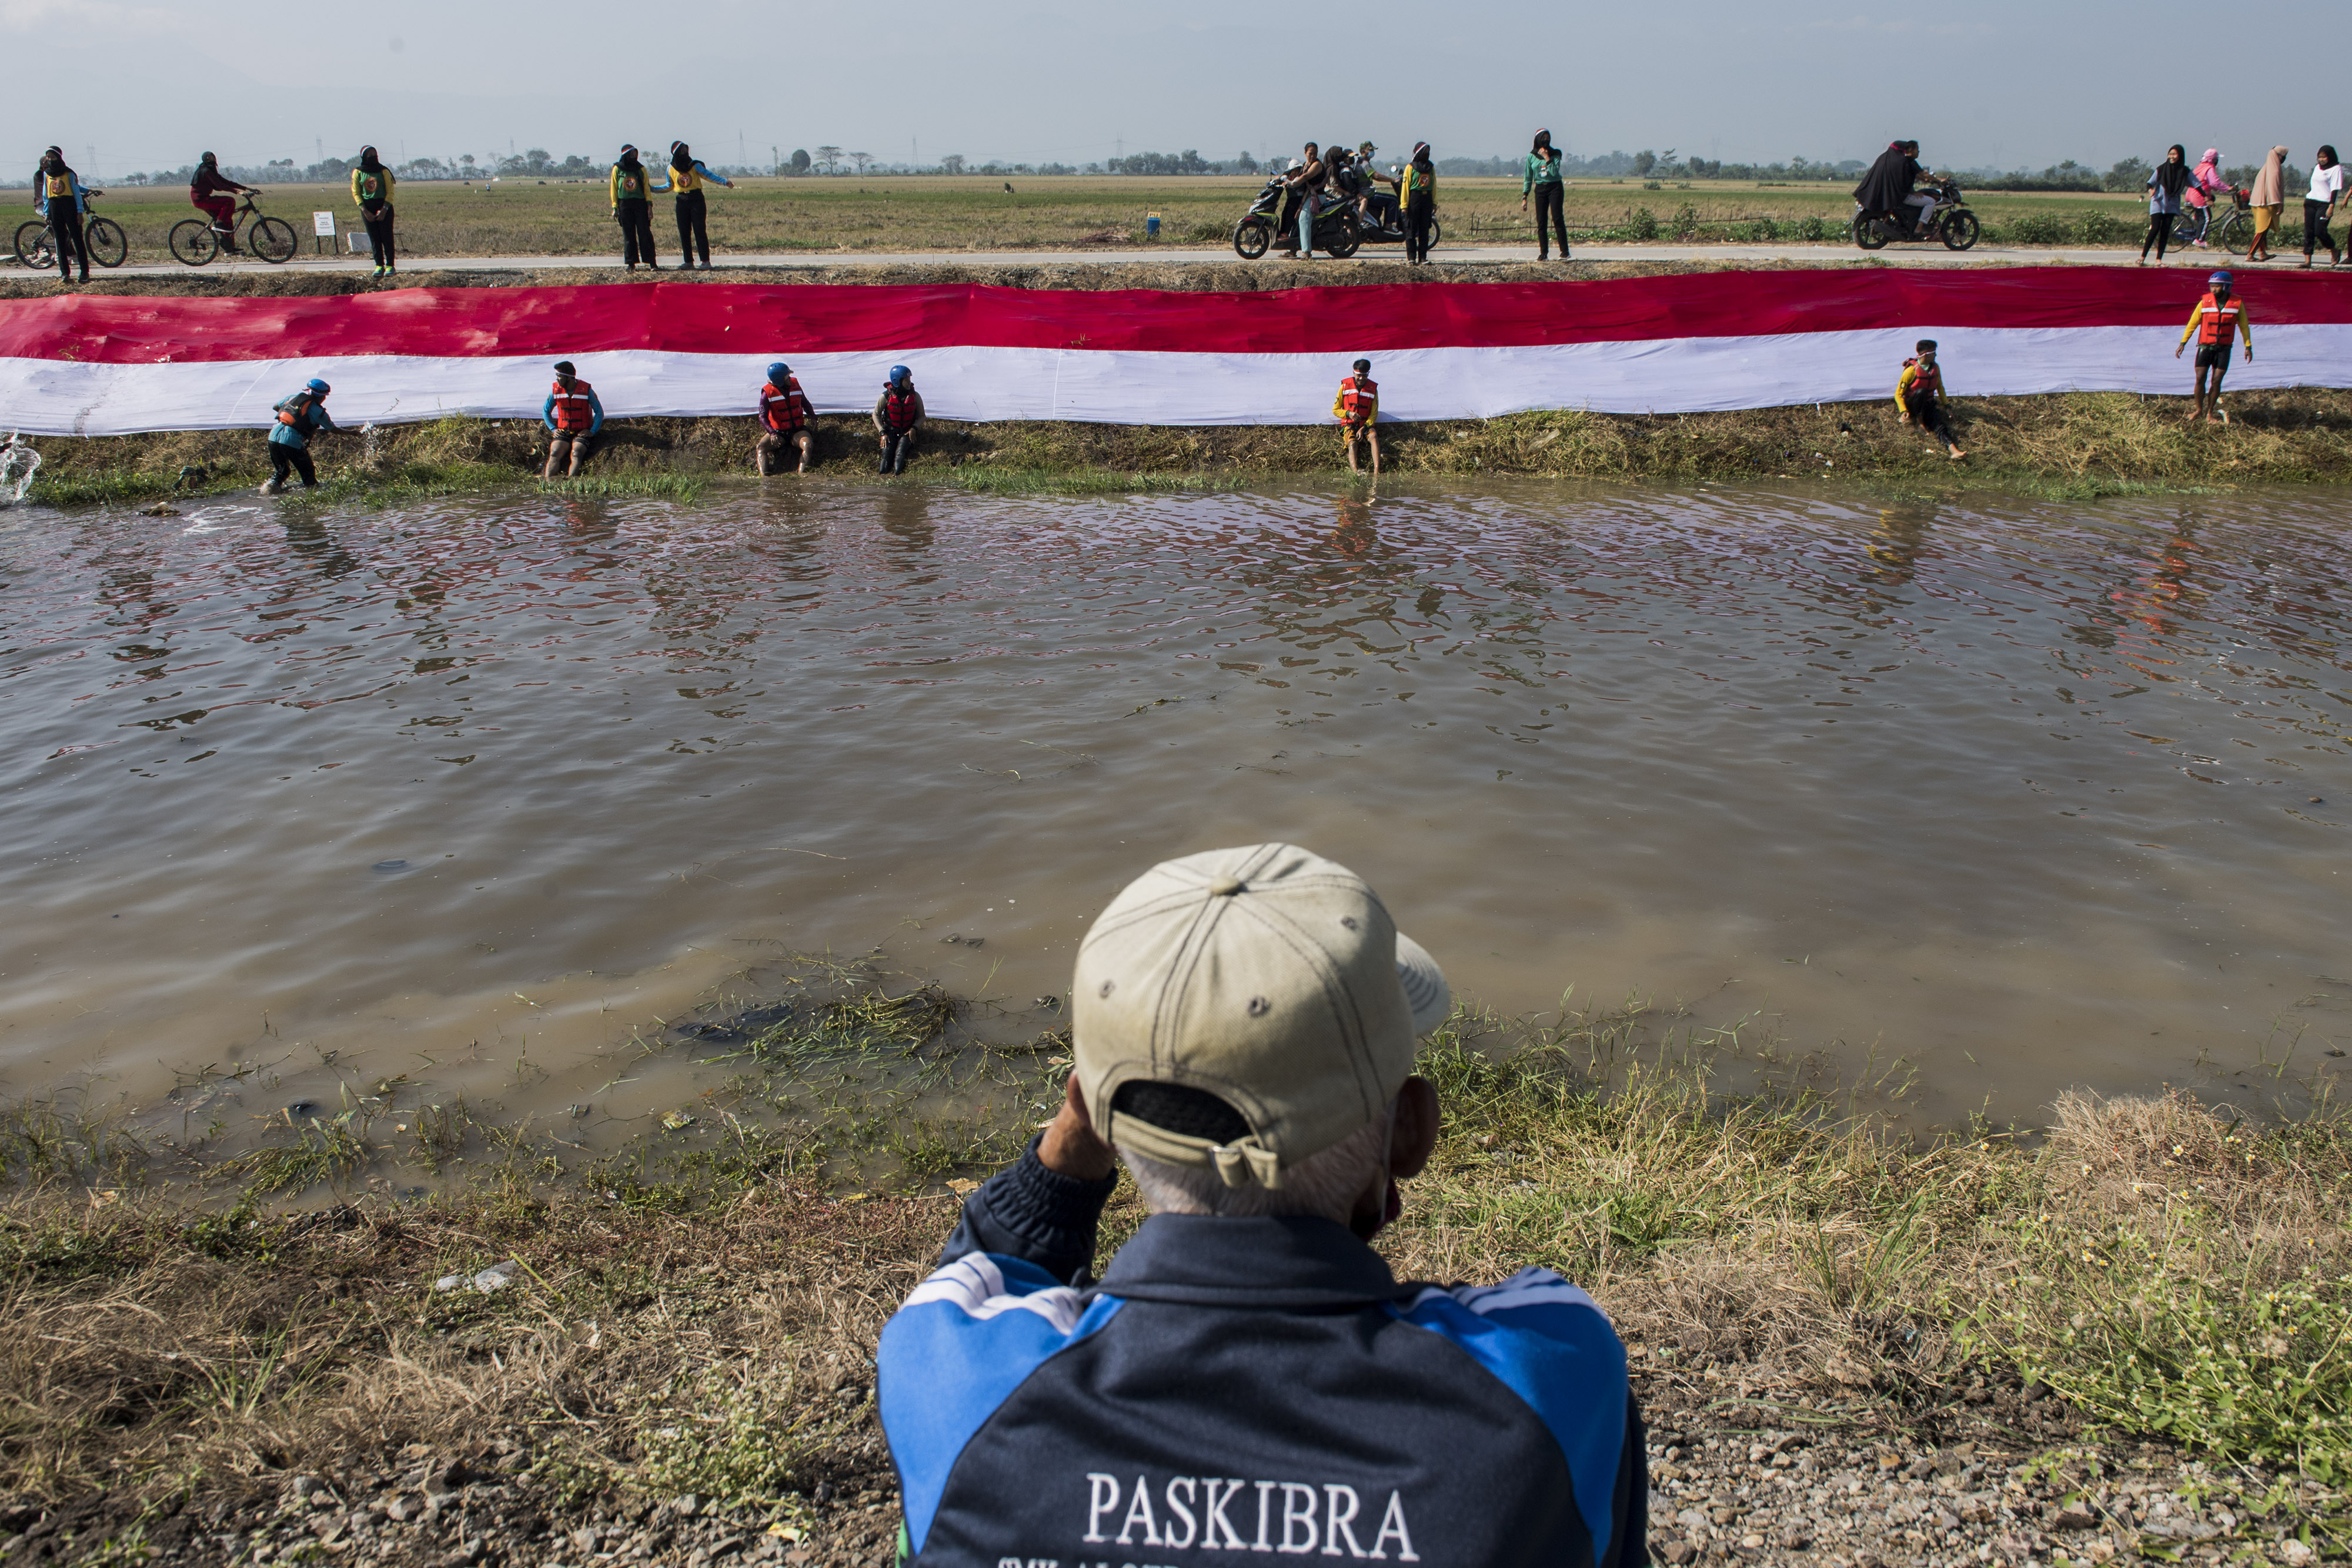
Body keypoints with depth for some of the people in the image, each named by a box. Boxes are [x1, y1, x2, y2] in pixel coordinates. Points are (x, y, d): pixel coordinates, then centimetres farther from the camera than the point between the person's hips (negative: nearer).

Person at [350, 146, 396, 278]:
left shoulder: (384, 171, 2)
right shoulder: (358, 172, 5)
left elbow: (390, 192, 0)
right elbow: (356, 193, 4)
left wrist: (384, 209, -11)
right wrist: (365, 211, -7)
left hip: (384, 206, -1)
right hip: (367, 207, 1)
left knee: (387, 237, -6)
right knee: (374, 239, 0)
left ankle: (390, 266, -3)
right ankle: (379, 266, 2)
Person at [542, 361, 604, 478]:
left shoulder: (586, 390, -6)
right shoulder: (555, 390, 3)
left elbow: (599, 412, 1)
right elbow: (546, 411, 17)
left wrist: (592, 431, -8)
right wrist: (553, 429, 4)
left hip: (582, 432, -3)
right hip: (563, 432, 3)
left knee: (576, 455, -29)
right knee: (554, 454, -23)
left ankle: (570, 480, -48)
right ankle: (546, 480, -40)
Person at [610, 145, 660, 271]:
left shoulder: (641, 169, 7)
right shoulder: (617, 169, 6)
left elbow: (647, 188, 6)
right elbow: (614, 188, 8)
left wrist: (650, 205, -4)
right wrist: (615, 207, 2)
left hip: (640, 204, 0)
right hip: (625, 204, 0)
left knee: (645, 233, -6)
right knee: (628, 236, 2)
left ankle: (652, 263, -7)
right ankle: (631, 264, 6)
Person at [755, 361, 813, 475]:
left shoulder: (795, 384, 3)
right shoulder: (768, 393, -9)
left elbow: (804, 402, 22)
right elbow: (763, 416, -14)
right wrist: (772, 433, -29)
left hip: (797, 430, 1)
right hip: (778, 431, -1)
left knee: (807, 445, -32)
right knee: (761, 448, -26)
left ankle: (801, 473, -47)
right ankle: (763, 475, -42)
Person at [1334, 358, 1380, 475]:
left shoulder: (1373, 388, 2)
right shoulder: (1345, 386, 0)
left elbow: (1374, 414, 3)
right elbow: (1335, 410, 5)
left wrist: (1364, 428, -14)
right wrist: (1349, 414, -16)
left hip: (1366, 424, 1)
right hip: (1349, 424, -1)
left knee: (1374, 436, -31)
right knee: (1352, 443, -31)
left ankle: (1376, 473, -43)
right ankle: (1355, 473, -53)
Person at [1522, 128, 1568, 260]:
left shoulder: (1555, 154, 0)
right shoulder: (1531, 156, 6)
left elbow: (1554, 172, -14)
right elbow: (1528, 178, 11)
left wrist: (1547, 158, -14)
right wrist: (1524, 197, 7)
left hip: (1555, 188, -3)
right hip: (1540, 189, 3)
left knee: (1558, 219, -11)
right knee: (1541, 222, -3)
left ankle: (1564, 251, -9)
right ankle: (1543, 253, 1)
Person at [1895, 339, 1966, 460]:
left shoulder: (1935, 368, 3)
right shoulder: (1912, 370, -15)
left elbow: (1940, 387, 18)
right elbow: (1899, 394, -12)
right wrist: (1904, 411, -25)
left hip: (1929, 405, 4)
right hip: (1912, 405, -4)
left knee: (1939, 423, -26)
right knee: (1921, 392, -38)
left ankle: (1953, 450, -50)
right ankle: (1919, 421, -18)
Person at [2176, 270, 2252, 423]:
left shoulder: (2237, 303, -2)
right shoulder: (2205, 302, -3)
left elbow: (2244, 326, 7)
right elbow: (2192, 323, 3)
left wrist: (2248, 346, 4)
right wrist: (2183, 343, -3)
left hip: (2224, 349, 0)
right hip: (2205, 347, 0)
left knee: (2217, 381, -2)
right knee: (2200, 379, -5)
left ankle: (2210, 413, 9)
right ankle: (2198, 410, 12)